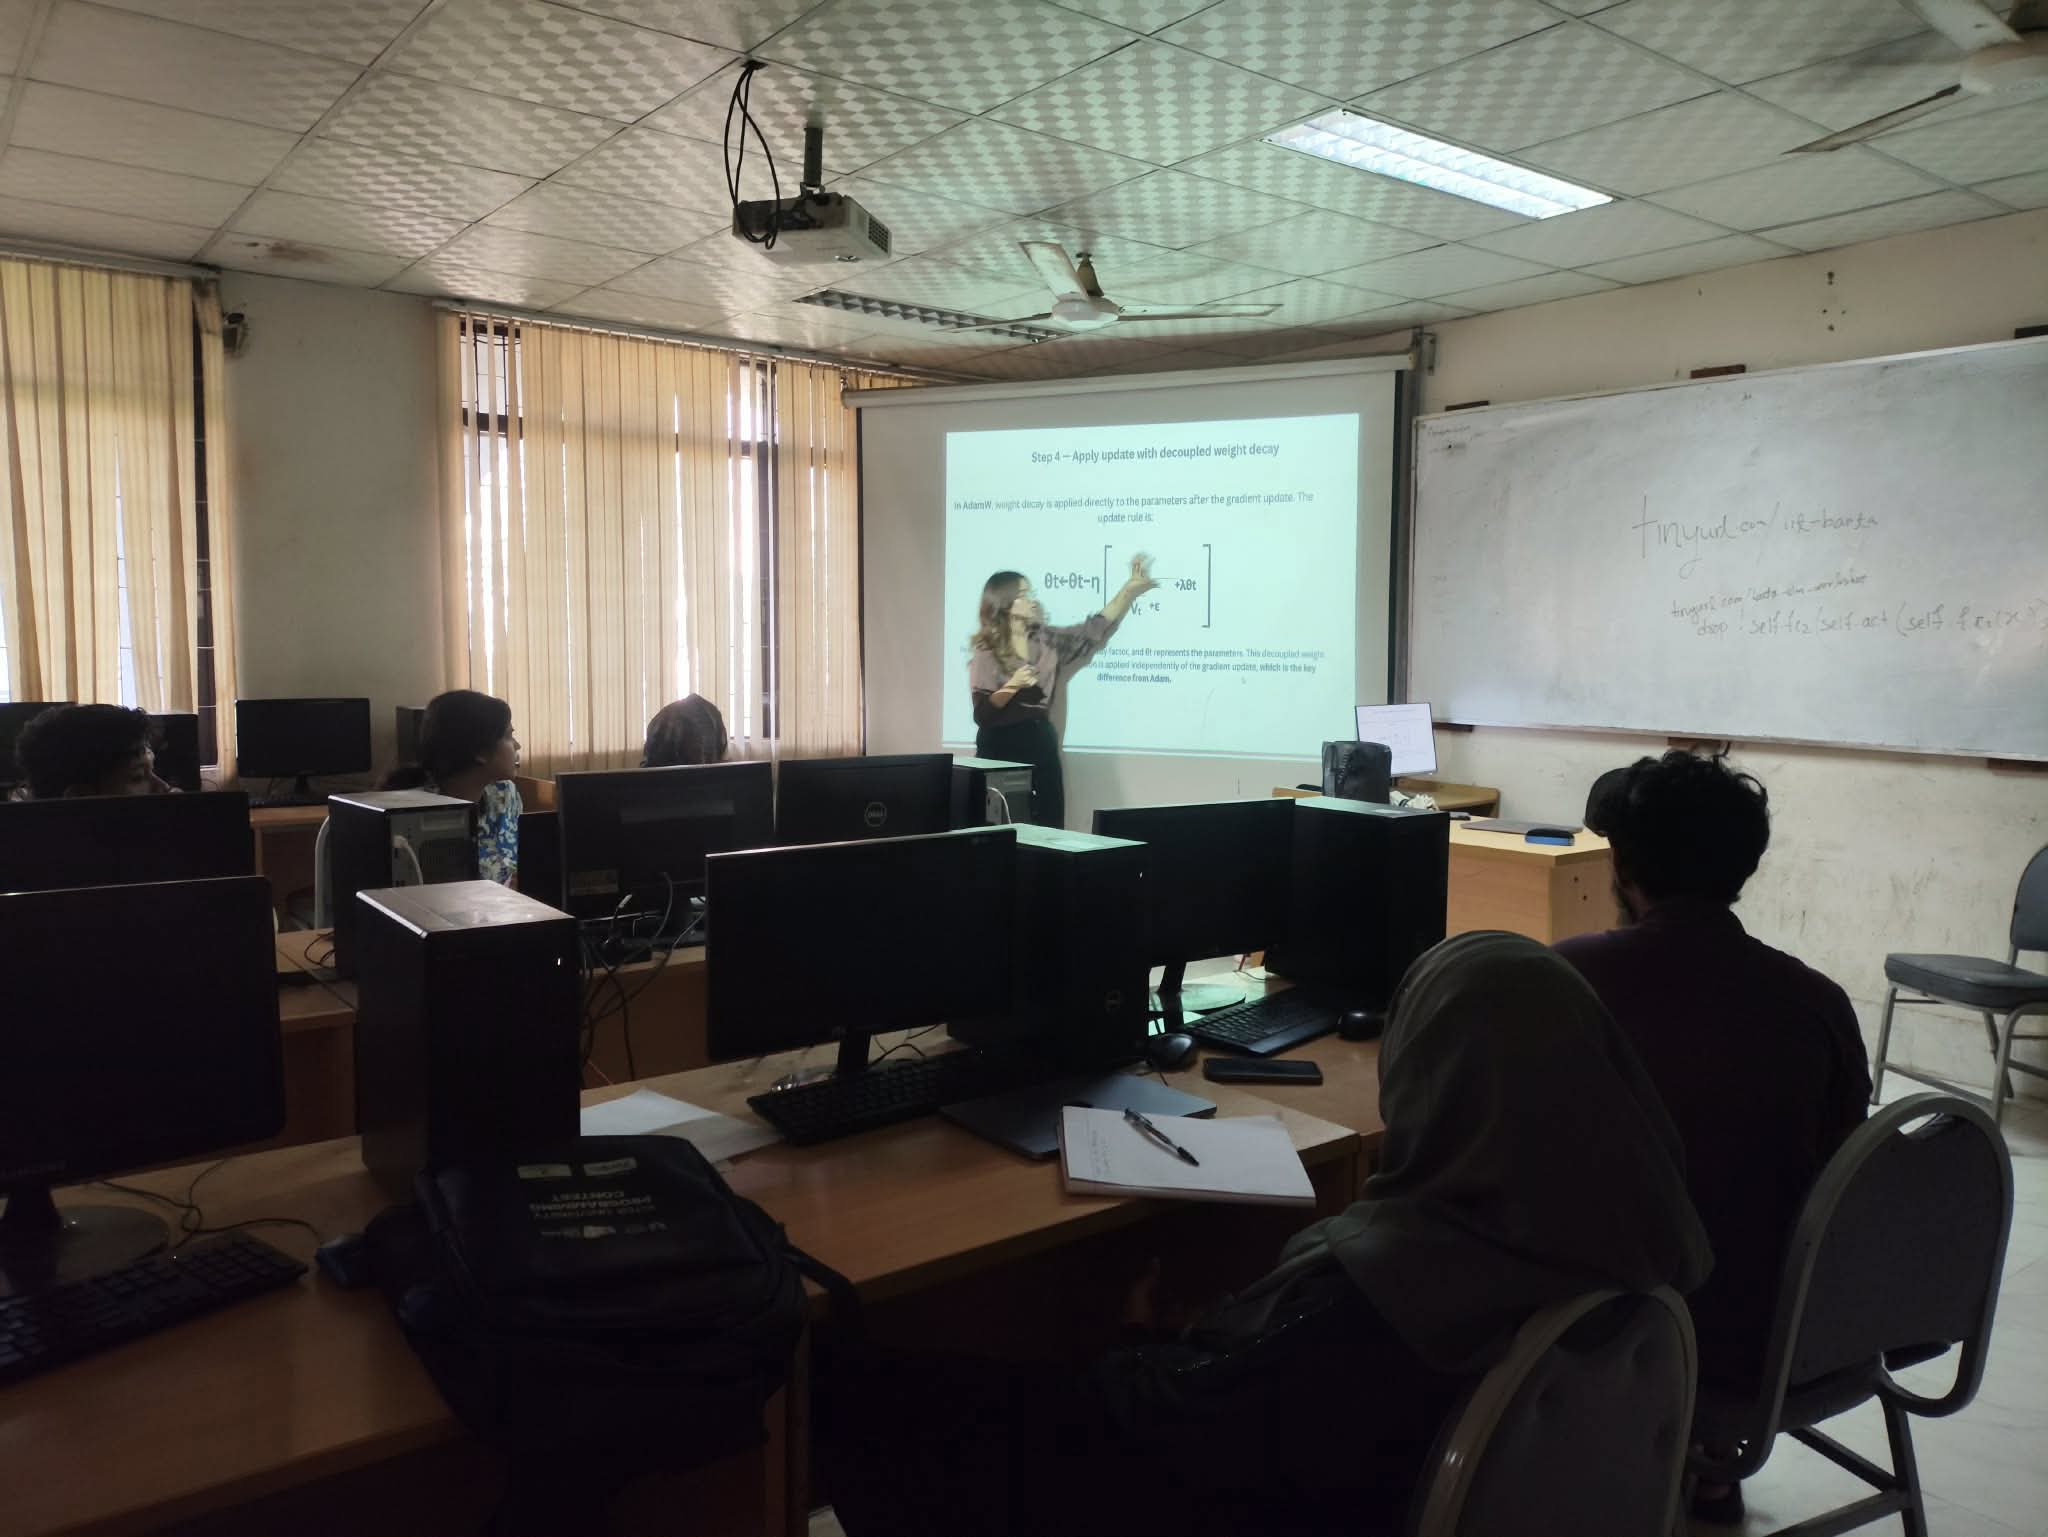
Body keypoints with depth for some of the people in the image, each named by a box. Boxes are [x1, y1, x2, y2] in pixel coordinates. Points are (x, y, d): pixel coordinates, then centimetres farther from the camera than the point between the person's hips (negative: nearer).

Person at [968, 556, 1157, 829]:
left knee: (1047, 829, 5)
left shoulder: (1046, 640, 8)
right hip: (1001, 746, -5)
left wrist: (1131, 589, 0)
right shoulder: (987, 652, -7)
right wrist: (1012, 686, -25)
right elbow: (981, 713, -12)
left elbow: (1096, 630, 6)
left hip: (1041, 744, 6)